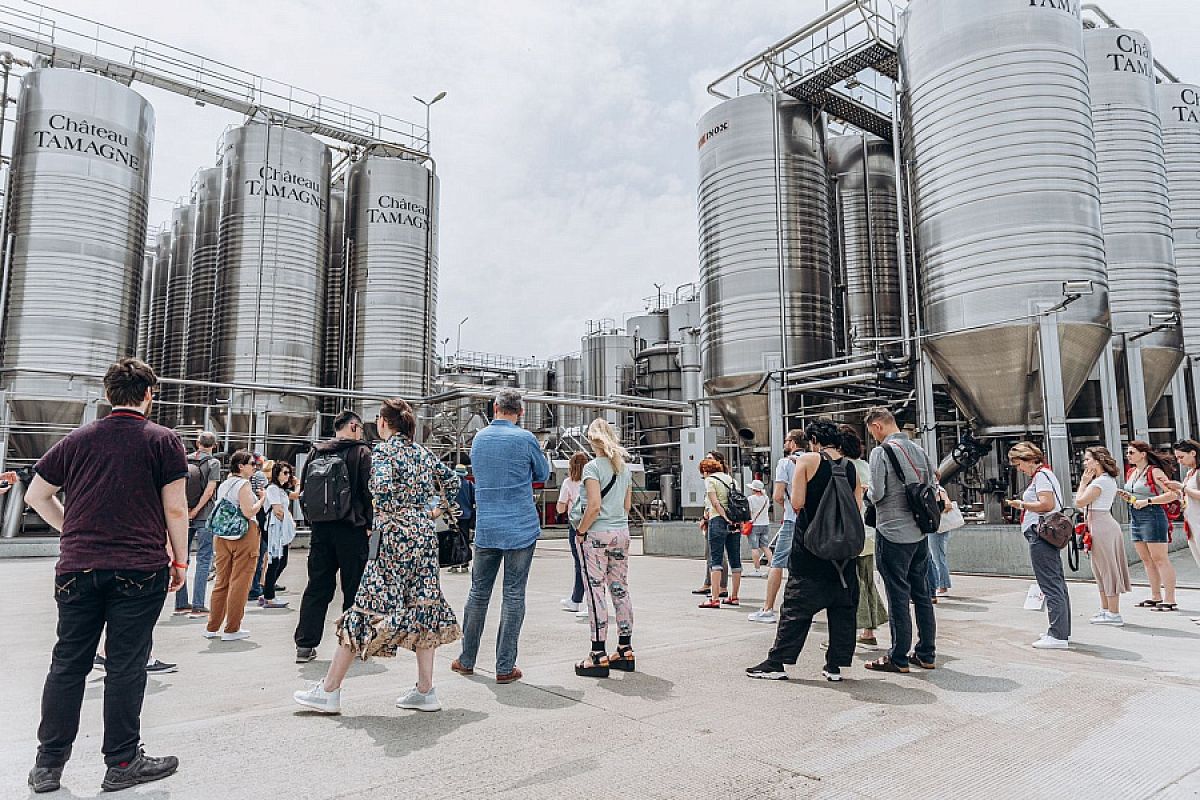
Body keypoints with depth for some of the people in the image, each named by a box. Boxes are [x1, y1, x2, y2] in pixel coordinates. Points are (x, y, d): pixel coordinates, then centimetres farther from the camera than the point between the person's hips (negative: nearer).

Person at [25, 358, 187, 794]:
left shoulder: (77, 439, 10)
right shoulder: (163, 440, -3)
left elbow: (35, 495, 16)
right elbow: (176, 508, -7)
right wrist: (180, 560, 2)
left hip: (77, 568, 4)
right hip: (139, 570, -4)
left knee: (68, 663, 13)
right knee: (126, 666, 3)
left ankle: (48, 765, 21)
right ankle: (122, 764, 13)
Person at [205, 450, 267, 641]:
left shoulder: (223, 485, 14)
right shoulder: (243, 484, -11)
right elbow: (248, 512, -19)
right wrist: (262, 499, -3)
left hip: (222, 536, 8)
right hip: (244, 534, -8)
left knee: (222, 581, 15)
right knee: (239, 583, -1)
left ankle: (212, 627, 20)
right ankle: (232, 629, 3)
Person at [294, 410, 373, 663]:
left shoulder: (316, 452, 9)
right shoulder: (361, 452, -6)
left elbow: (303, 490, 11)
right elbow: (369, 491, -10)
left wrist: (312, 520, 17)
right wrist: (368, 524, 0)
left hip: (321, 529, 5)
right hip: (352, 529, -5)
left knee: (317, 586, 11)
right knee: (354, 588, 4)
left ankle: (305, 644, 11)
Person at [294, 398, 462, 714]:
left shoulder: (383, 450, -7)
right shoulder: (423, 452, 13)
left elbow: (382, 487, -23)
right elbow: (452, 480, 18)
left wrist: (385, 517, -7)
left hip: (394, 538, -6)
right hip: (424, 536, 7)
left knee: (368, 608, 0)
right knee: (421, 607, 10)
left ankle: (329, 691, 10)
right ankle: (425, 691, 14)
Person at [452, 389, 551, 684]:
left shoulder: (478, 438, 6)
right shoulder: (525, 439, -8)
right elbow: (543, 475, 7)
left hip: (486, 529, 4)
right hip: (521, 529, -4)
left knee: (478, 593, 14)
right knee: (513, 596, 2)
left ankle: (466, 660, 24)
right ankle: (505, 668, 7)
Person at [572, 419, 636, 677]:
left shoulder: (593, 467, -9)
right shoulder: (625, 467, 11)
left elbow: (594, 506, -17)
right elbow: (627, 505, 15)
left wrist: (580, 532, -8)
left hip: (597, 533, -7)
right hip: (622, 533, 7)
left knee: (596, 592, -3)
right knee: (621, 590, 11)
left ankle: (599, 656, 0)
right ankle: (625, 651, 17)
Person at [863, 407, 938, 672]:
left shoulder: (881, 452, -12)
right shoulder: (919, 450, 9)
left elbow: (877, 494, -17)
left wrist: (868, 491, 4)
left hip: (892, 533, -7)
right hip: (920, 533, 7)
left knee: (898, 596, -1)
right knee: (922, 594, 13)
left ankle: (898, 658, 7)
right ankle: (926, 654, 21)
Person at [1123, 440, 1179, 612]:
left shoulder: (1154, 471, -11)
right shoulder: (1130, 472, 13)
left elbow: (1173, 494, -20)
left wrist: (1147, 501, -22)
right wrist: (1127, 496, 6)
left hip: (1152, 515, -9)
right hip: (1134, 517, 9)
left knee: (1160, 559, -5)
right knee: (1147, 560, 13)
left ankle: (1170, 600, 0)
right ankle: (1156, 597, 22)